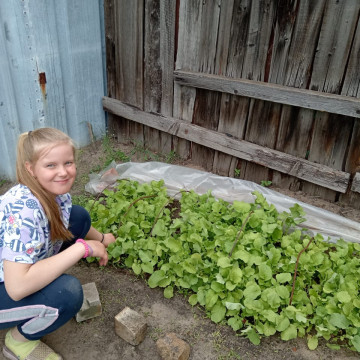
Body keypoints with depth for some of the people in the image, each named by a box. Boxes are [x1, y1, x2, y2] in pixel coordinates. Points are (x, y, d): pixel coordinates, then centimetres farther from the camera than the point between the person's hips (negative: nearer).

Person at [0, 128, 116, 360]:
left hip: (22, 273, 8)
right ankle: (19, 340, -1)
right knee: (67, 293, -33)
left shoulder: (57, 191, -10)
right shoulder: (23, 211, -36)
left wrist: (101, 238, 23)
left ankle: (44, 289, 10)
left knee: (79, 215, -2)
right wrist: (83, 248, -37)